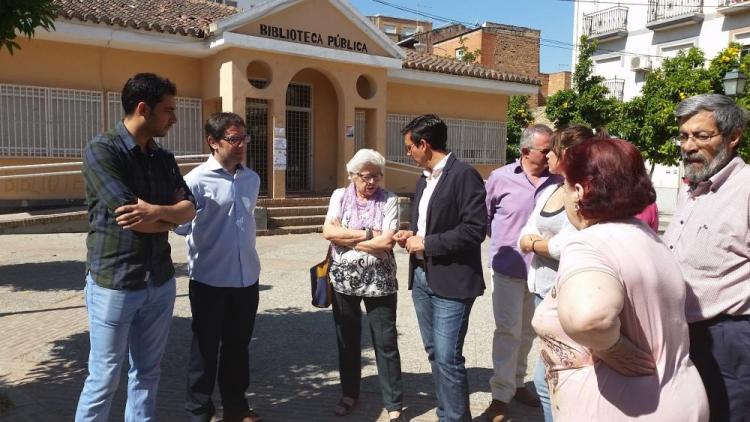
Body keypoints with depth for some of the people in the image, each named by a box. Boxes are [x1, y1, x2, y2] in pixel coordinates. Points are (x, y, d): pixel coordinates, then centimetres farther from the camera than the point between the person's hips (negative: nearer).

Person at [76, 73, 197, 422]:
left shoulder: (164, 158, 9)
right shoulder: (101, 151, -12)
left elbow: (189, 208, -1)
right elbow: (128, 215, -21)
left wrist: (156, 211, -22)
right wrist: (170, 220, -4)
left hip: (160, 282, 6)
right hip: (114, 283, -6)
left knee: (147, 374, 15)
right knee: (104, 379, 6)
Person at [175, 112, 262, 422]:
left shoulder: (252, 179, 7)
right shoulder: (197, 180, -12)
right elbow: (181, 225, -17)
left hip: (247, 278, 5)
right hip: (210, 281, -5)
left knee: (238, 345, 17)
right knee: (206, 348, 9)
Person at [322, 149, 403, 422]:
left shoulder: (389, 201, -5)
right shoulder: (340, 196, 3)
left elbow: (387, 242, -16)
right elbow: (329, 231, -11)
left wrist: (347, 240, -11)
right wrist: (368, 234, -14)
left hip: (379, 282, -2)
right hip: (344, 281, 3)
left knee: (386, 342, 4)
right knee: (347, 340, 15)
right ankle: (349, 394, 34)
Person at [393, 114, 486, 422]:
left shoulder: (464, 175, -12)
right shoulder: (424, 179, 15)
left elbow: (474, 229, -20)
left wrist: (426, 244, -16)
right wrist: (411, 235, 3)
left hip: (451, 280, -9)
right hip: (421, 277, 9)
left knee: (448, 357, -5)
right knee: (434, 353, 16)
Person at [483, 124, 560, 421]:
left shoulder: (556, 182, -3)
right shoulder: (500, 178, -6)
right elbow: (483, 216, 5)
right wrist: (502, 240, 2)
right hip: (509, 269, -2)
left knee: (527, 331, 16)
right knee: (508, 331, 1)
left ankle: (517, 383, 34)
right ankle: (500, 395, 12)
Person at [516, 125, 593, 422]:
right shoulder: (549, 190, 12)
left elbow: (565, 247, -23)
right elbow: (525, 238, 9)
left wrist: (534, 243, -5)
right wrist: (536, 241, -13)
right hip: (542, 291, 8)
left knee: (545, 378, -5)